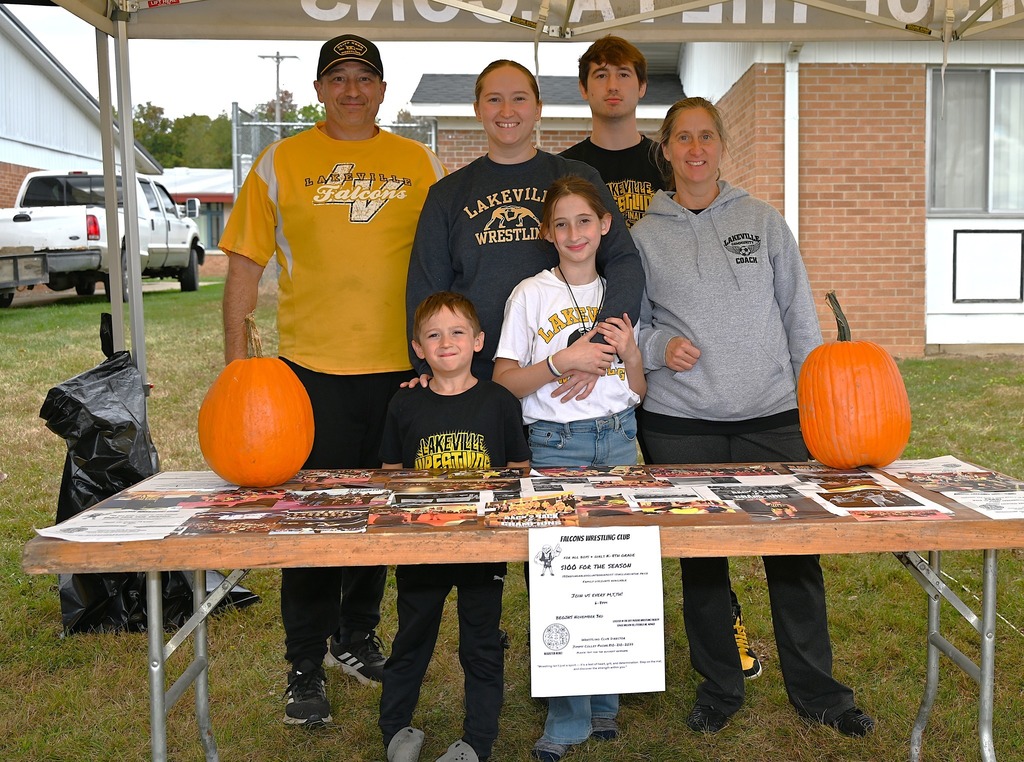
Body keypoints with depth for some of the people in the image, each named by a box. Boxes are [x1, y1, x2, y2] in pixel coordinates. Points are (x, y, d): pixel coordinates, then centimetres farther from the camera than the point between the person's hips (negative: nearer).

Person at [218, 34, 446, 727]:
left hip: (400, 367, 2)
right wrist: (236, 355, -4)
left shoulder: (420, 164, 8)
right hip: (312, 366, -2)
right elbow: (245, 261, 3)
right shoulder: (281, 163, 4)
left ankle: (356, 636, 32)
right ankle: (305, 668, 15)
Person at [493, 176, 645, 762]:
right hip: (555, 443, -3)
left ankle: (605, 702, 19)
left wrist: (630, 352, -7)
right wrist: (562, 360, -14)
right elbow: (505, 383, -4)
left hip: (617, 438, 3)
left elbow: (639, 392, 12)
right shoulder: (531, 295, 2)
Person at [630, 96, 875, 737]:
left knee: (796, 553, 3)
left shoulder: (762, 219, 7)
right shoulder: (645, 235, 5)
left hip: (773, 417, 0)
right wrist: (659, 348, -11)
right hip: (682, 424, 0)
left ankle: (817, 690, 22)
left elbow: (799, 313, 7)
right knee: (700, 559, 7)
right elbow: (632, 323, 10)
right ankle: (719, 689, 26)